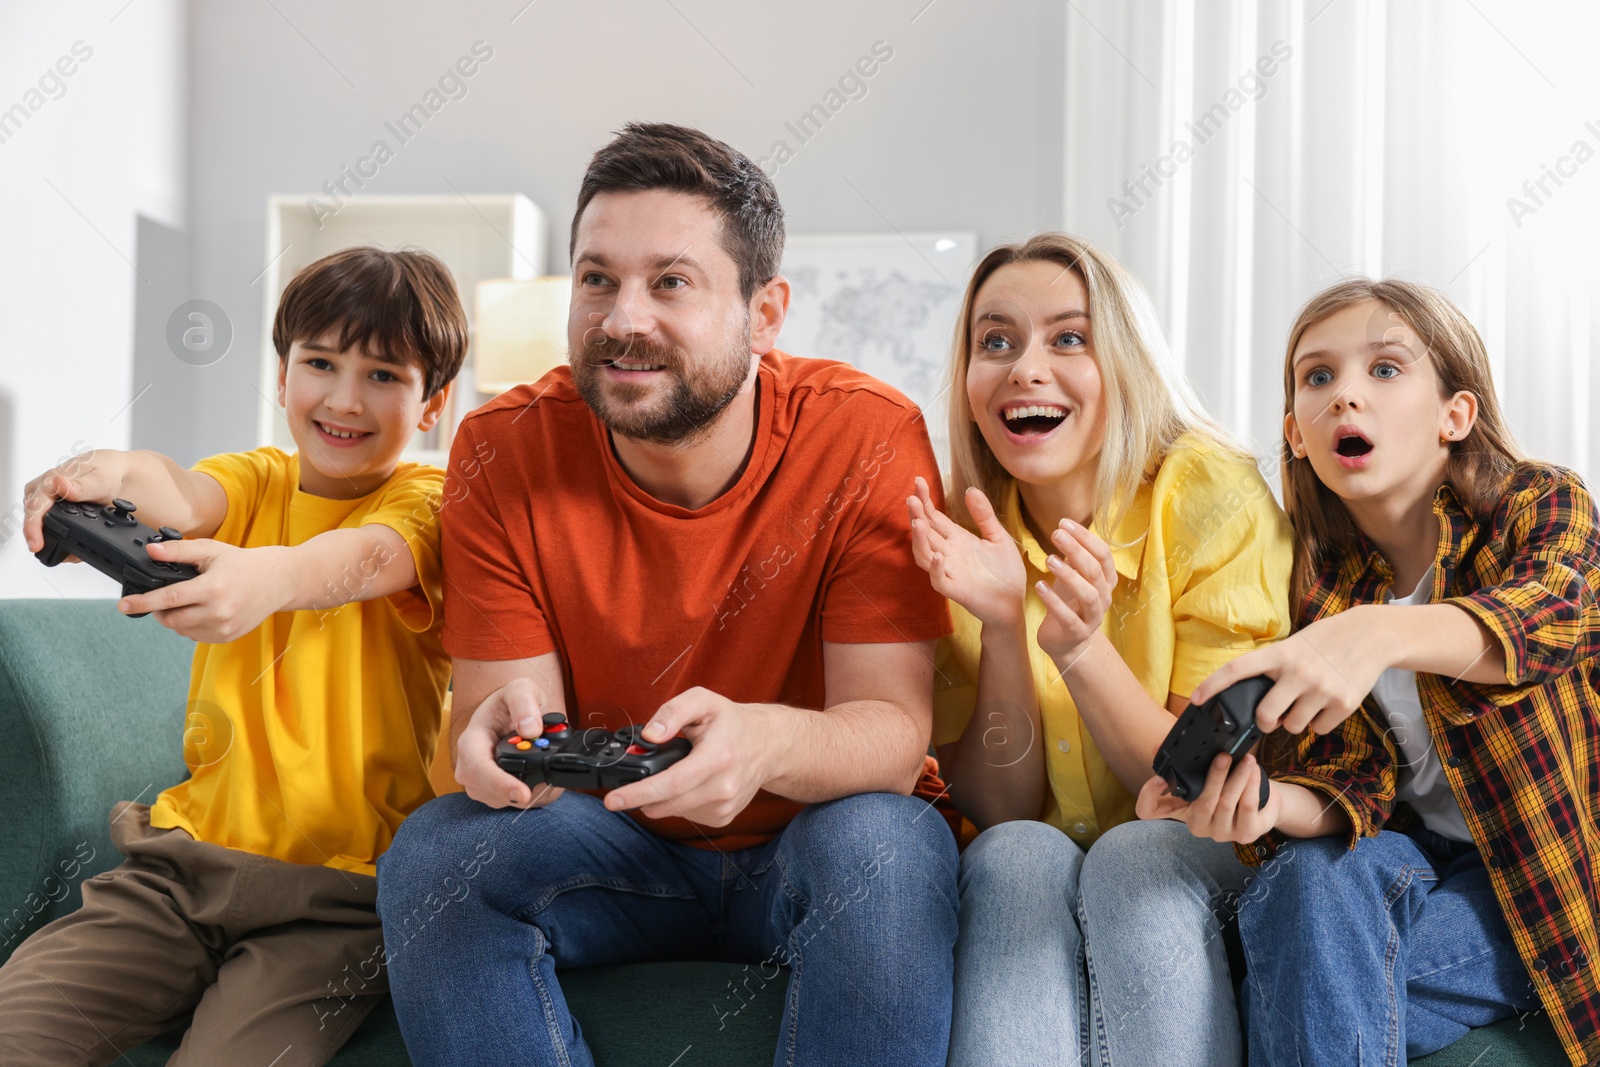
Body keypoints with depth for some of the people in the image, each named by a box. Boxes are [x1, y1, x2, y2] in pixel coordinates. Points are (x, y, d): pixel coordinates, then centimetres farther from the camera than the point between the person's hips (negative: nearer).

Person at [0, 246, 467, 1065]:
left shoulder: (425, 501, -2)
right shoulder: (258, 482, 11)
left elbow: (364, 559, -26)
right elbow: (182, 497, -12)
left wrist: (268, 576, -49)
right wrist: (111, 475, -37)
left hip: (339, 891, -4)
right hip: (187, 856, 4)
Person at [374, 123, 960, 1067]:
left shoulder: (866, 437, -18)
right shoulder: (504, 452, -11)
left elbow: (893, 727, -21)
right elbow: (496, 703, -11)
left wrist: (769, 743, -45)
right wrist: (503, 735, -38)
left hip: (806, 843, -2)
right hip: (614, 847, 2)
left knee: (886, 846, -34)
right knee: (435, 853, -24)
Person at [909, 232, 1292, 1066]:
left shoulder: (1212, 498, -15)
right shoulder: (960, 527, -8)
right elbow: (997, 810, -8)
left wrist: (1081, 650, -31)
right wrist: (1002, 628, -26)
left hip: (1192, 869, -1)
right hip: (1020, 879, 2)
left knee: (1136, 859, -32)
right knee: (1017, 858, -30)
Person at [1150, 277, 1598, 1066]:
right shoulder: (1318, 589, -1)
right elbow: (1353, 785, -8)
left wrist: (1384, 633, -55)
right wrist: (1267, 800, -34)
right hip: (1420, 859, 4)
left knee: (1322, 971, -28)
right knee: (1315, 874, -30)